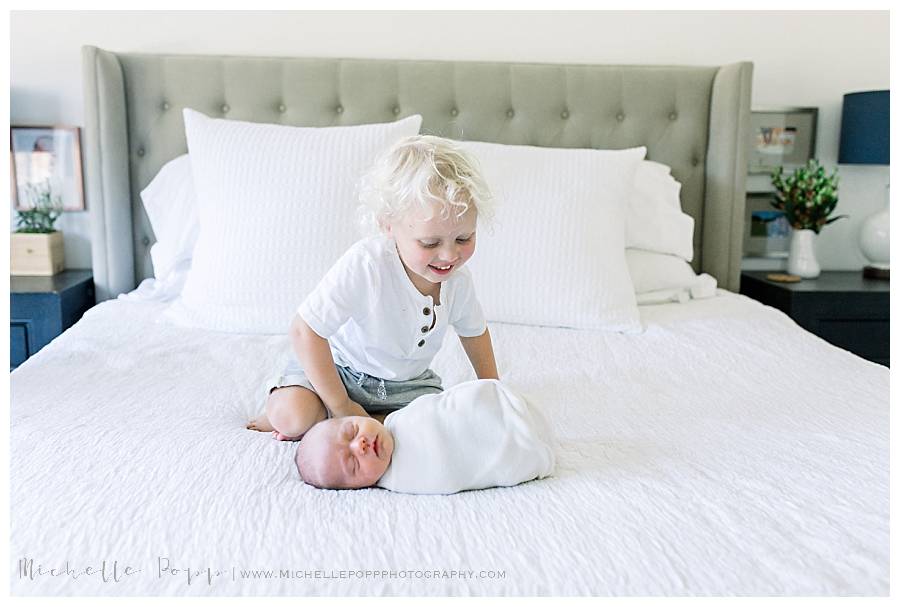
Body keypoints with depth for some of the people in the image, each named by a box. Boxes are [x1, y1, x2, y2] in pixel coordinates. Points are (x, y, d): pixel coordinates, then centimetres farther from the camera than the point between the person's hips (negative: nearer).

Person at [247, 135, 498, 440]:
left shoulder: (457, 278, -14)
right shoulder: (364, 265, -33)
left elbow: (474, 331, 9)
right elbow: (305, 330, -30)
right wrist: (340, 406, -25)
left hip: (407, 384, 5)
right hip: (338, 368, -5)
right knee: (293, 417, -30)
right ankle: (277, 399, 9)